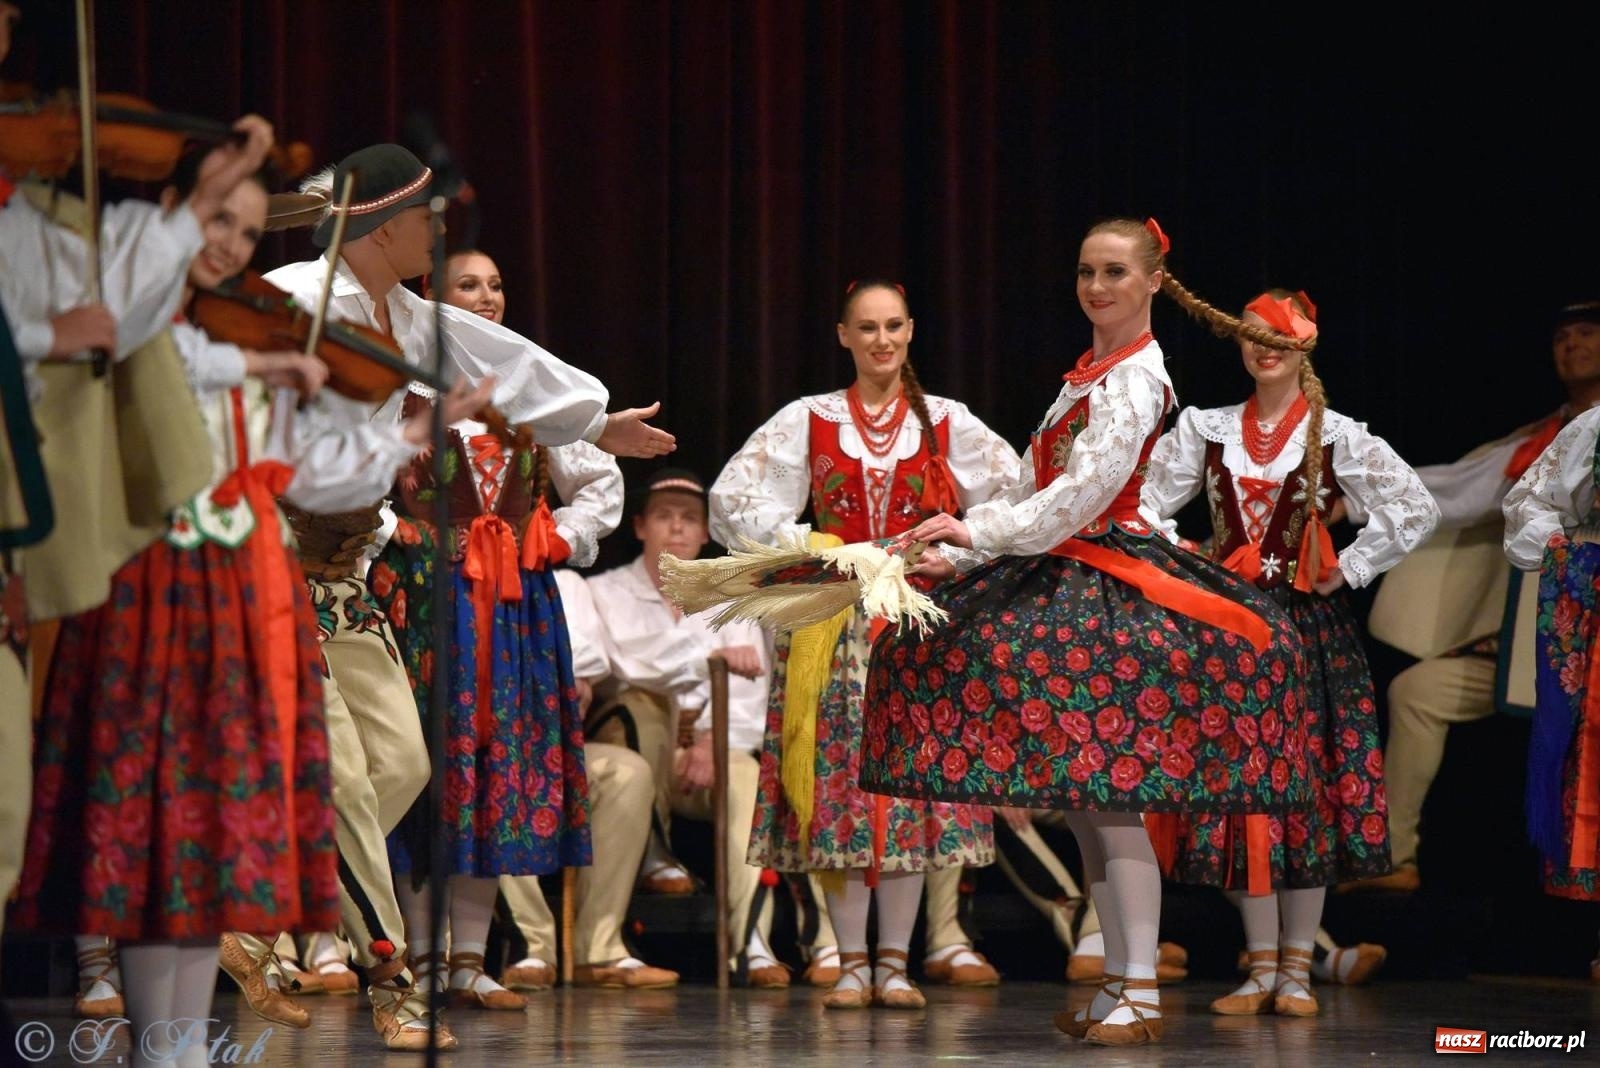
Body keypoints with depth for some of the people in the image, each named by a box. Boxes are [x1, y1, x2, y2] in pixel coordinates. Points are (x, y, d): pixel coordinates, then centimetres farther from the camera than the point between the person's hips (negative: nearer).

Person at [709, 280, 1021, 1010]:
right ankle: (851, 962, 0)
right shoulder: (808, 421, 7)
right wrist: (807, 548, -6)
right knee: (840, 779, -5)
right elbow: (735, 498, 3)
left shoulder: (945, 423, 9)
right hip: (835, 618, 0)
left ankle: (894, 962, 2)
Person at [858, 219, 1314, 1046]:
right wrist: (953, 553, 12)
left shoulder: (1136, 379, -10)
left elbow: (1085, 491, -20)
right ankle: (1117, 985, 12)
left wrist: (978, 533, -24)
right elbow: (1031, 486, 20)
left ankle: (1142, 994, -12)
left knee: (1110, 800, -12)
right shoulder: (1088, 375, 19)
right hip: (1060, 585, 10)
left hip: (1109, 591, -10)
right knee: (1082, 804, 9)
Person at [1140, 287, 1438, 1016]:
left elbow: (1416, 510, -2)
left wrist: (1348, 570, -4)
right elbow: (1143, 503, 10)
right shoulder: (1205, 430, 7)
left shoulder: (1338, 437, 0)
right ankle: (1261, 967, 6)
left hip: (1309, 626, -2)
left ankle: (1297, 967, 4)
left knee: (1309, 785, -3)